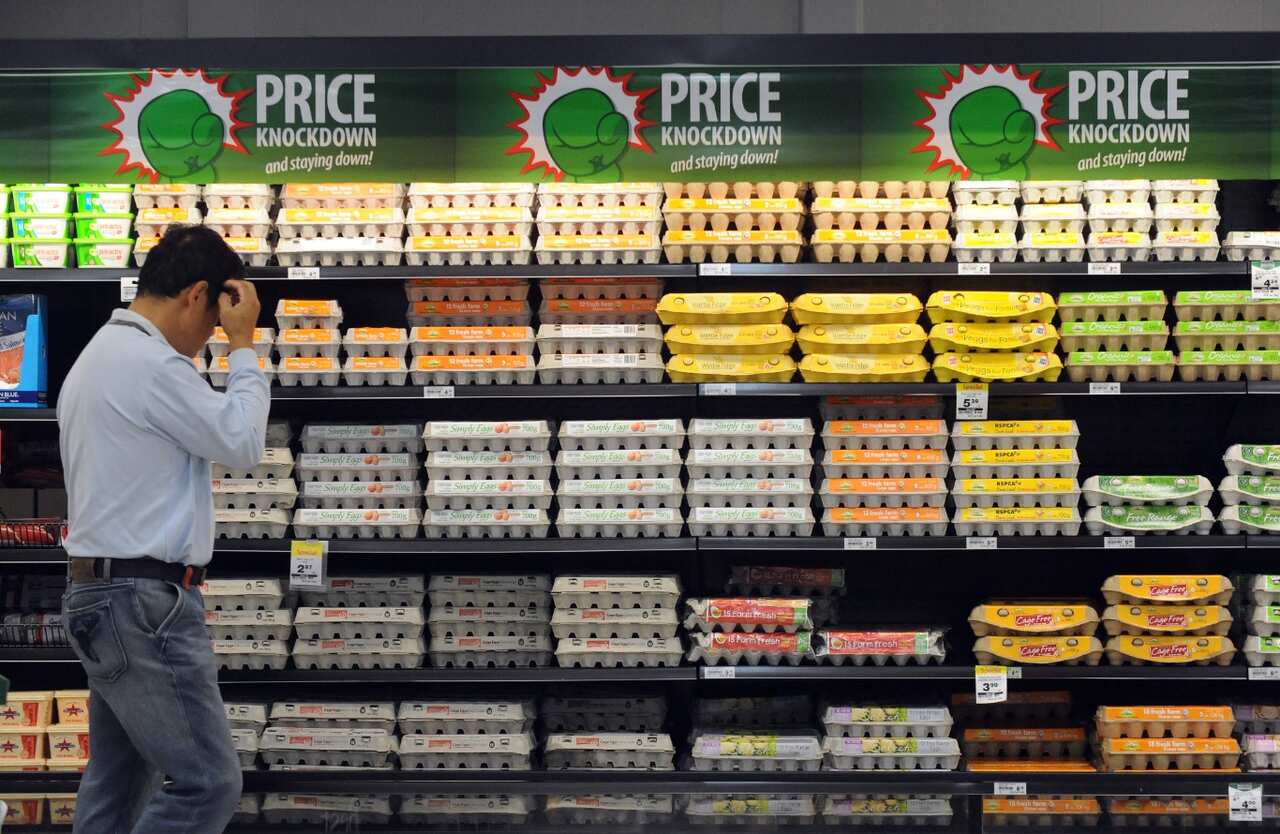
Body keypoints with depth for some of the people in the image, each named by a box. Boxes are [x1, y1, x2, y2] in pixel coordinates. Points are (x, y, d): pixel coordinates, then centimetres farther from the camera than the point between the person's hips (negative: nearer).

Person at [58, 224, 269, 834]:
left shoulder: (98, 356, 18)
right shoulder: (152, 364, -16)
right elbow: (241, 443, -9)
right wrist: (243, 344, -2)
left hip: (101, 590, 11)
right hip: (144, 600, -11)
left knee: (118, 783, 13)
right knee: (208, 783, -9)